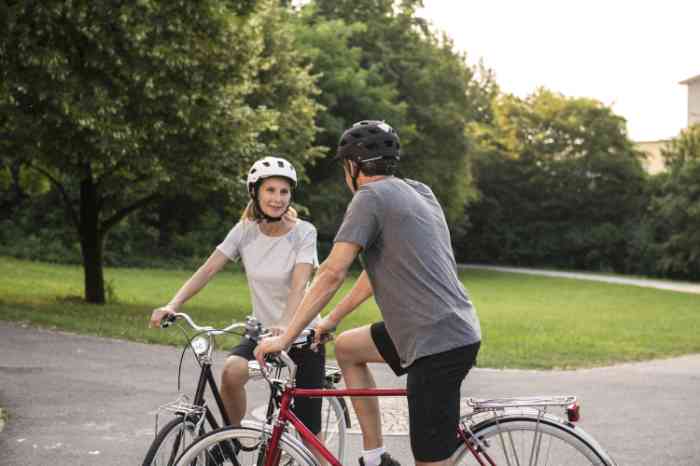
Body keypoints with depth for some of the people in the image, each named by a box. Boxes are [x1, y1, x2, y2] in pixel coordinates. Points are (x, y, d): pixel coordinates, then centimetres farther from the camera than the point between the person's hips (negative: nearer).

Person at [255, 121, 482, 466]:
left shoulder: (371, 196, -8)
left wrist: (285, 338, -8)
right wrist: (331, 320, 29)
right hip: (454, 329, 10)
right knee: (347, 347, 24)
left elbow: (332, 273, -13)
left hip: (437, 342, -10)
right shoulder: (419, 192, 17)